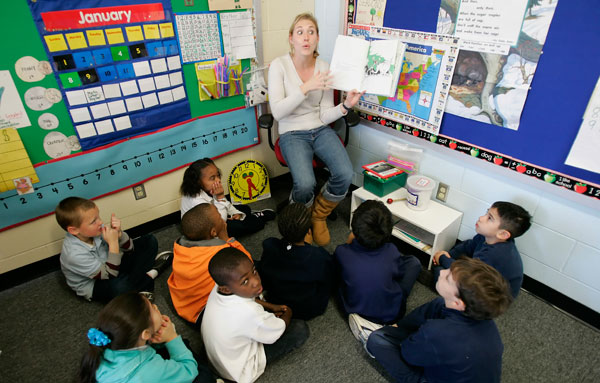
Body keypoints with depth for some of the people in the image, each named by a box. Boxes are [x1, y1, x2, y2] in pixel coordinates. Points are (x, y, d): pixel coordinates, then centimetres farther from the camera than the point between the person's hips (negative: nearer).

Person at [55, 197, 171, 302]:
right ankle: (149, 275, -15)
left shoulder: (96, 230, -15)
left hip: (110, 265, 7)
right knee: (118, 287, -43)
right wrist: (113, 243, -33)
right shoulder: (74, 254, -30)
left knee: (150, 241, 0)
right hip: (95, 286, -7)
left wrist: (118, 233, -26)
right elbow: (110, 275, -27)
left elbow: (129, 249, -5)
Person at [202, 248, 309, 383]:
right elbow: (280, 329, -20)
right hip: (240, 372, -7)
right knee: (300, 329, -12)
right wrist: (287, 313, 0)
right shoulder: (250, 313, -41)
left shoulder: (218, 289, -19)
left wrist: (272, 307, 2)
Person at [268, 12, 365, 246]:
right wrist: (306, 87, -24)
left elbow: (325, 117, 1)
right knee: (305, 184, -31)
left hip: (321, 130, 3)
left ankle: (318, 216, 7)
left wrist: (346, 105, -18)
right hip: (292, 133, -3)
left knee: (345, 175, -24)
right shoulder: (279, 65, -7)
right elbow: (277, 112, -16)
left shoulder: (324, 68, 2)